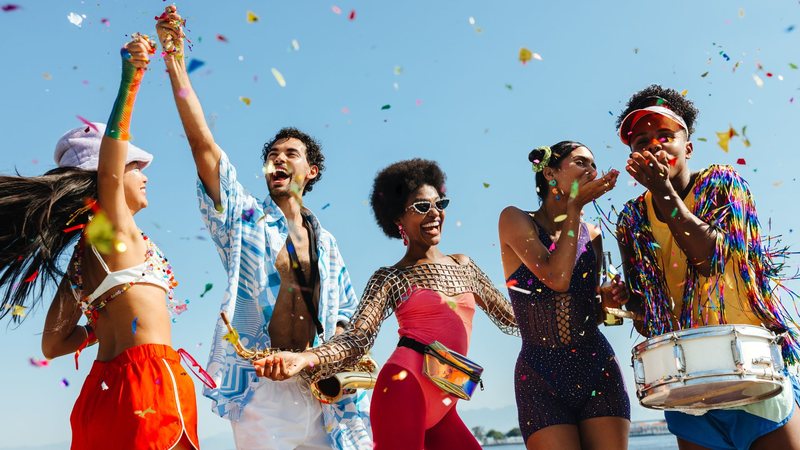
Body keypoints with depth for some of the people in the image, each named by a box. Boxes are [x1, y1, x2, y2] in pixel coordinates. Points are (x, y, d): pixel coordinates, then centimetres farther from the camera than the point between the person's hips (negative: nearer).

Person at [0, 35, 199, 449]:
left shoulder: (82, 252, 18)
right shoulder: (114, 229, -2)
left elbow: (53, 343, 20)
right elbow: (108, 169, -23)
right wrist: (129, 80, -30)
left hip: (103, 387, 8)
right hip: (148, 380, -8)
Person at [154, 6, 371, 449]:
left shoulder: (325, 242, 15)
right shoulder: (245, 217, 5)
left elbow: (346, 310, 19)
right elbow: (202, 144, -5)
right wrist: (174, 60, -11)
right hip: (261, 388, -3)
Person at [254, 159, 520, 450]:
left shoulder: (463, 266, 17)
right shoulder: (390, 279, 4)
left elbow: (509, 317, 25)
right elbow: (357, 339, -8)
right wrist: (305, 359, -25)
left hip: (442, 405, 6)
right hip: (406, 385, -5)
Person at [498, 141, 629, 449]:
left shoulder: (591, 235, 11)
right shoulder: (515, 220, -2)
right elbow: (557, 278, -17)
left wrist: (612, 298, -3)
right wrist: (574, 207, -9)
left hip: (597, 369, 4)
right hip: (541, 377, -4)